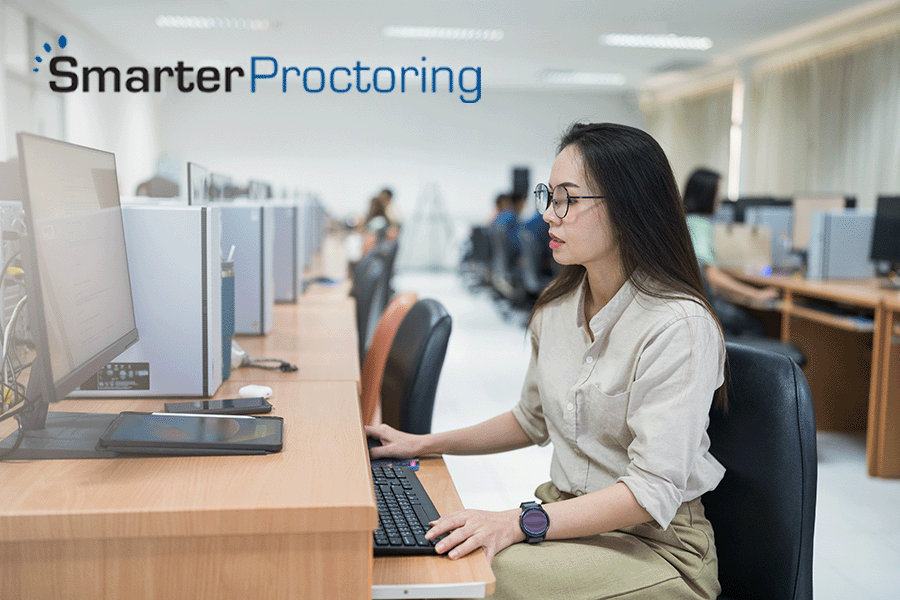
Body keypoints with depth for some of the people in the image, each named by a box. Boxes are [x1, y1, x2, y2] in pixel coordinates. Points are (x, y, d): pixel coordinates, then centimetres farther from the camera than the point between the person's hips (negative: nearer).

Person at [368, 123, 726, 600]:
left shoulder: (679, 324, -20)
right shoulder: (557, 306, 4)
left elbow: (653, 491, -24)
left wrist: (522, 522, -32)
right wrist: (423, 445, 12)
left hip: (656, 542, -6)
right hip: (568, 515, 6)